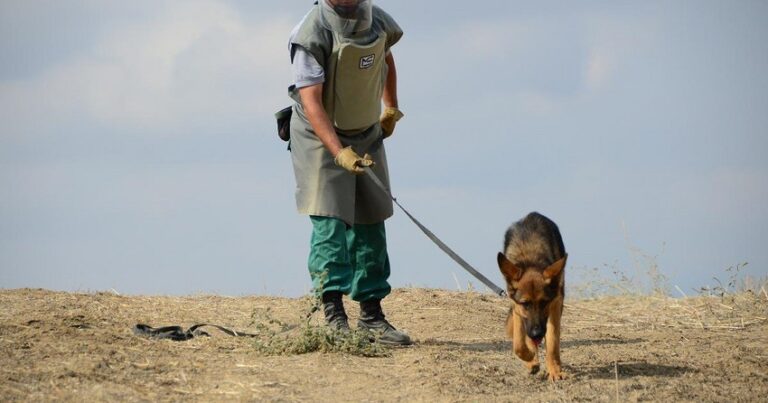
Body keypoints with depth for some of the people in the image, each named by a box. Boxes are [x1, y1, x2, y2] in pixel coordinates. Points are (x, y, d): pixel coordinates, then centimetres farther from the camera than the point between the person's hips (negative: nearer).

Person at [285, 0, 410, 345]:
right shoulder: (313, 33, -23)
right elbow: (311, 101, -28)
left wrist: (391, 108, 26)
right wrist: (339, 152, -37)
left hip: (367, 137, 6)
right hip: (321, 137, -6)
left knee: (370, 224, 7)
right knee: (329, 220, -15)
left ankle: (371, 315, 13)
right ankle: (333, 316, -18)